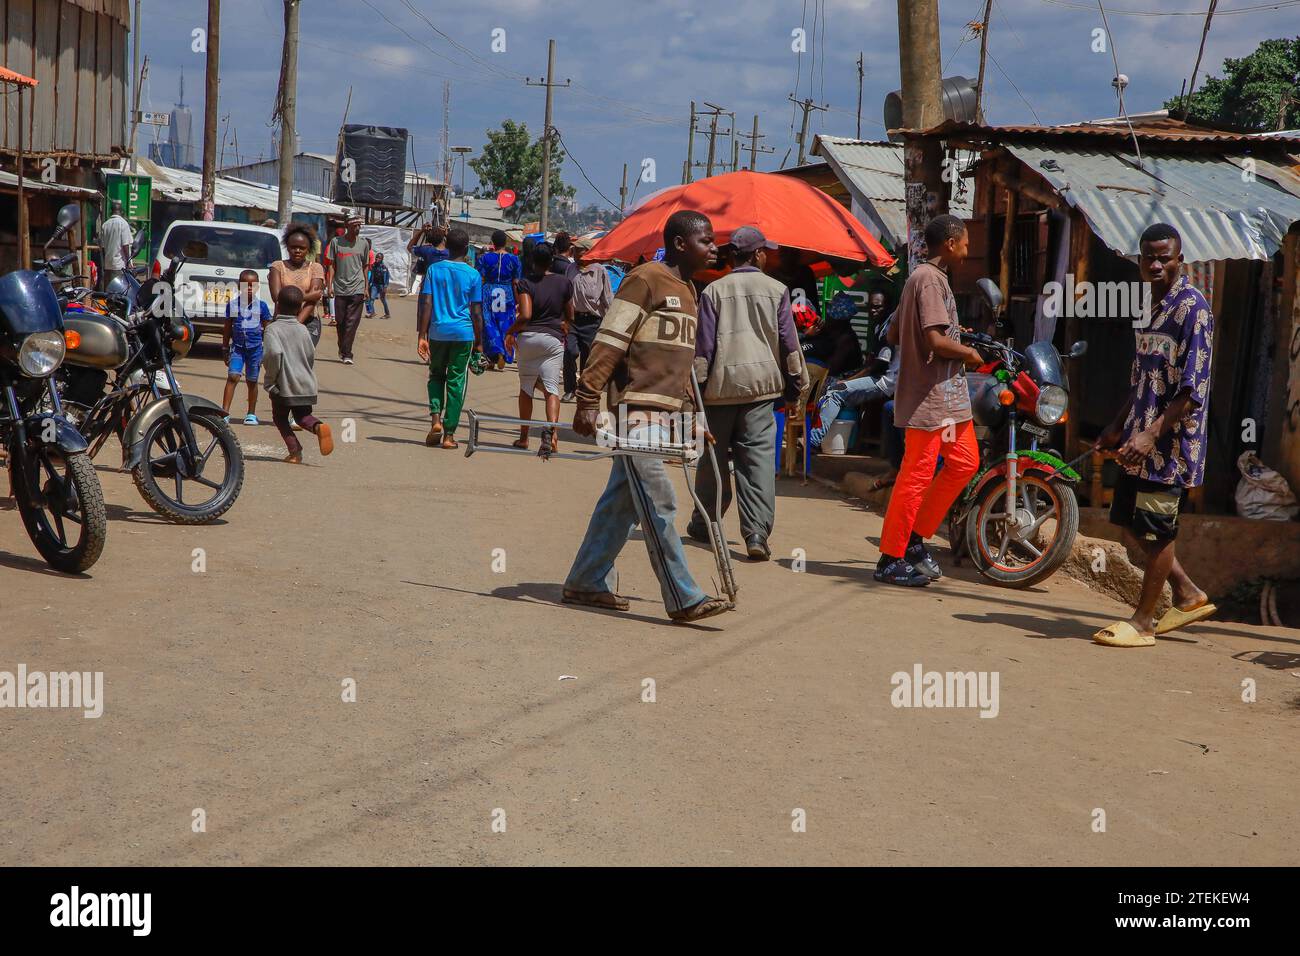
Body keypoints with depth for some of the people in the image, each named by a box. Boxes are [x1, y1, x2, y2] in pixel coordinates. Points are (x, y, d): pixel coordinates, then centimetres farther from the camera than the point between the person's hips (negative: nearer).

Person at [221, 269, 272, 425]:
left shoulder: (261, 306, -2)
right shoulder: (233, 305, 1)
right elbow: (227, 328, 9)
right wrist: (225, 350, 10)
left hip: (255, 347, 0)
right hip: (237, 347, 0)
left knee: (252, 381, 9)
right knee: (233, 376, -12)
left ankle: (251, 414, 20)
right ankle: (225, 411, -12)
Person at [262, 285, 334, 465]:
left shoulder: (273, 328, -10)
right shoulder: (303, 329, 5)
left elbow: (274, 352, -25)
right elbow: (311, 355, 9)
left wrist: (270, 379, -14)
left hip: (283, 385, -4)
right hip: (305, 385, 4)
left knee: (280, 418, 14)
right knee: (302, 416, 18)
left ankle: (295, 450, 0)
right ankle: (318, 426, -15)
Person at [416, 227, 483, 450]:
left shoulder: (434, 269, 1)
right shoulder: (473, 275, -2)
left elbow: (426, 304, -3)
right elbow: (476, 312, -1)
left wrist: (422, 336, -1)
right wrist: (479, 343, 7)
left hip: (438, 332, 1)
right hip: (463, 333, -1)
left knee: (436, 375, 20)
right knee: (456, 382, 4)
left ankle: (435, 417, -2)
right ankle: (449, 435, 5)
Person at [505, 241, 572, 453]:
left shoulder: (526, 282, -7)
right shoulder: (564, 283, 2)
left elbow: (525, 315, -17)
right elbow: (570, 317, 11)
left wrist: (510, 332, -2)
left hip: (528, 337, 0)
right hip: (553, 339, 0)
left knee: (526, 388, 14)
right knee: (551, 388, -5)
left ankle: (524, 437, 21)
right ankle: (551, 429, -30)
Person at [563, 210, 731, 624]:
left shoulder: (687, 290, 19)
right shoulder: (645, 279, -9)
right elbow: (608, 341, -14)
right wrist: (588, 401, -19)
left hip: (663, 412, 9)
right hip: (636, 408, -9)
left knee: (622, 502, 12)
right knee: (659, 506, -8)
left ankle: (586, 583, 21)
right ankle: (684, 599, -6)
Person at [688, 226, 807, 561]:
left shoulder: (714, 290, 1)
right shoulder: (776, 290, 2)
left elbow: (703, 343, -1)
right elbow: (788, 341, 4)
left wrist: (696, 387, 4)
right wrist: (795, 385, 14)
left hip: (721, 383, 1)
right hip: (761, 383, 0)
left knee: (714, 456, 14)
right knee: (759, 458, -3)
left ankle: (704, 524, 28)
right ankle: (757, 533, -13)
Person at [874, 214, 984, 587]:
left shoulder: (922, 276, 16)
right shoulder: (930, 279, -15)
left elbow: (892, 335, 19)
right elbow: (936, 341, -24)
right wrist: (970, 354, -7)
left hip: (949, 393, 10)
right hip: (930, 393, -10)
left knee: (965, 462, 13)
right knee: (917, 475, -5)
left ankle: (915, 539, 19)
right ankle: (890, 559, 3)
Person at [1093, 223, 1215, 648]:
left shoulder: (1191, 307, -14)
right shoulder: (1151, 306, 13)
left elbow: (1193, 389, -20)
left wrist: (1152, 434, -26)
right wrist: (1118, 427, 20)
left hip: (1170, 440, -9)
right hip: (1141, 439, 9)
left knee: (1157, 530, 0)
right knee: (1130, 523, 13)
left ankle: (1142, 621, 11)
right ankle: (1188, 595, 26)